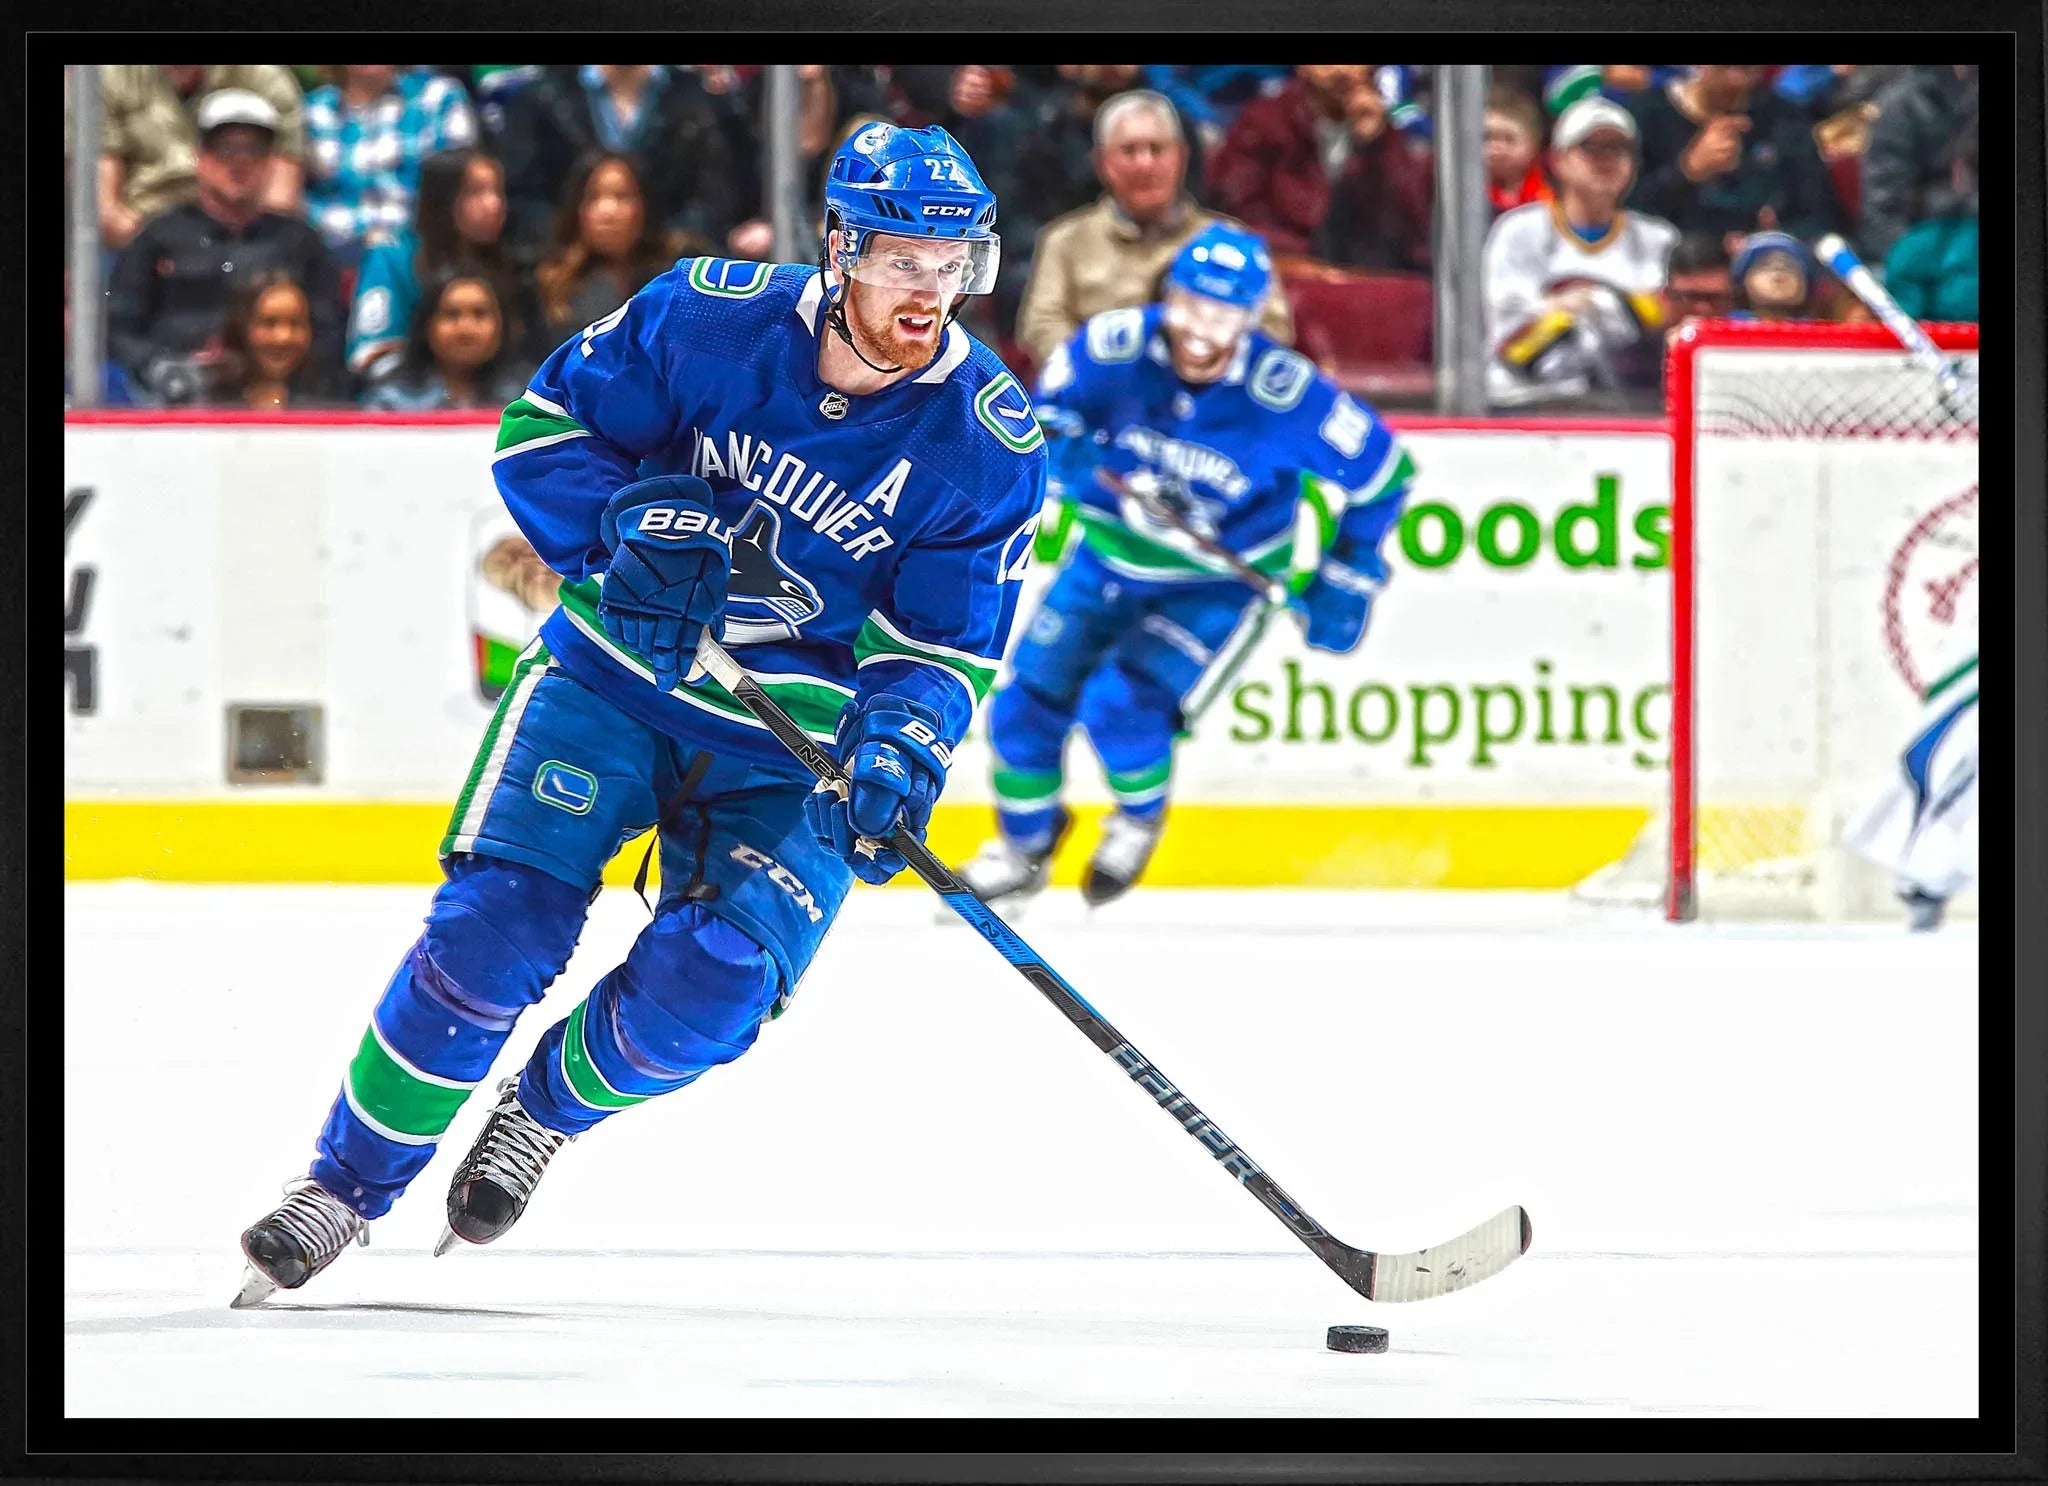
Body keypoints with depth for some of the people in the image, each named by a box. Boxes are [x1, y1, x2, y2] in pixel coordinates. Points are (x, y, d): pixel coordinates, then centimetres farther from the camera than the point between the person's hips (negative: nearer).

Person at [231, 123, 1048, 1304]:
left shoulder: (991, 442, -13)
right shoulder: (711, 318, -13)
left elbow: (944, 643, -11)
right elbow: (546, 421, -2)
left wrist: (900, 746, -31)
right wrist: (623, 526, -20)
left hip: (790, 743, 0)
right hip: (615, 675, 0)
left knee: (704, 992, -18)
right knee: (493, 935, -16)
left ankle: (548, 1112, 15)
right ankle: (348, 1184, 1)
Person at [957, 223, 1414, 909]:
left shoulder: (1287, 395, -27)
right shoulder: (1116, 346, -21)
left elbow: (1382, 472, -13)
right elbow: (1041, 410, -3)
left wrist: (1347, 581, -10)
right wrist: (1064, 450, -27)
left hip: (1217, 586, -4)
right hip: (1107, 558, 4)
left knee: (1120, 705, -22)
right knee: (1029, 701, 1)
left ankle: (1140, 818, 13)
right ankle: (1023, 850, 29)